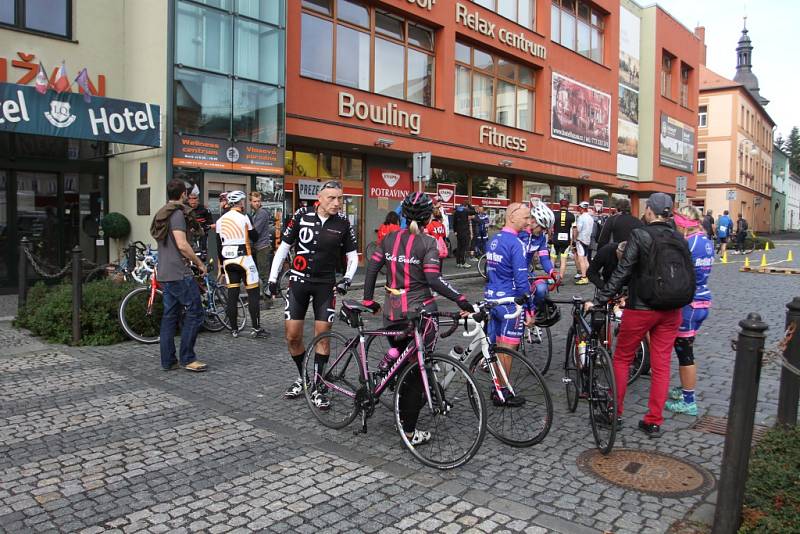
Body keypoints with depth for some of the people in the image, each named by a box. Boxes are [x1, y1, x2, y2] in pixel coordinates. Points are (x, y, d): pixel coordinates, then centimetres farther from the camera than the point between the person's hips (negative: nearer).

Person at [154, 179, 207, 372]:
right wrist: (200, 263, -11)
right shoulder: (177, 213, -13)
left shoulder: (161, 214, 17)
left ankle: (168, 360, 13)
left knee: (170, 315, 11)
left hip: (164, 274, 10)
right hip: (179, 273, -10)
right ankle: (188, 358, -1)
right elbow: (182, 245, -22)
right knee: (195, 312, -4)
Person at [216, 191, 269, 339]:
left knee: (232, 295, 8)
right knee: (253, 293, -1)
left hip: (228, 260, 6)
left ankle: (234, 329, 12)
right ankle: (256, 329, -3)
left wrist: (223, 264, 20)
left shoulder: (220, 220, 10)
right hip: (244, 258, -6)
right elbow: (255, 238, -1)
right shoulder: (243, 218, -8)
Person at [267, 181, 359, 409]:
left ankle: (317, 387, 12)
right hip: (299, 281, 1)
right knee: (293, 336, 3)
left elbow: (353, 256, 5)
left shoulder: (343, 223, -4)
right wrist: (273, 278, 1)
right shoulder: (302, 215, -5)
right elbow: (284, 247, 3)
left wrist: (347, 278, -11)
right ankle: (302, 378, 26)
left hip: (326, 284, 0)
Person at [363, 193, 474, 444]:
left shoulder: (390, 238, 6)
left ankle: (402, 413, 34)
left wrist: (368, 300, 13)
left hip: (392, 312, 5)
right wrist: (461, 299, -17)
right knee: (417, 370, 5)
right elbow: (434, 280, -18)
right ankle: (410, 431, 9)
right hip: (420, 311, -5)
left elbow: (372, 268, 5)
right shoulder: (428, 242, -9)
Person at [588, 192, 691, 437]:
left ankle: (614, 413, 18)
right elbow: (690, 275, 9)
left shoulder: (639, 235, -13)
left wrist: (598, 300, -13)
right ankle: (654, 422, 16)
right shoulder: (679, 239, 4)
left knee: (621, 359, 11)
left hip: (641, 309, -5)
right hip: (671, 311, 5)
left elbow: (621, 273, -17)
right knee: (661, 365, 10)